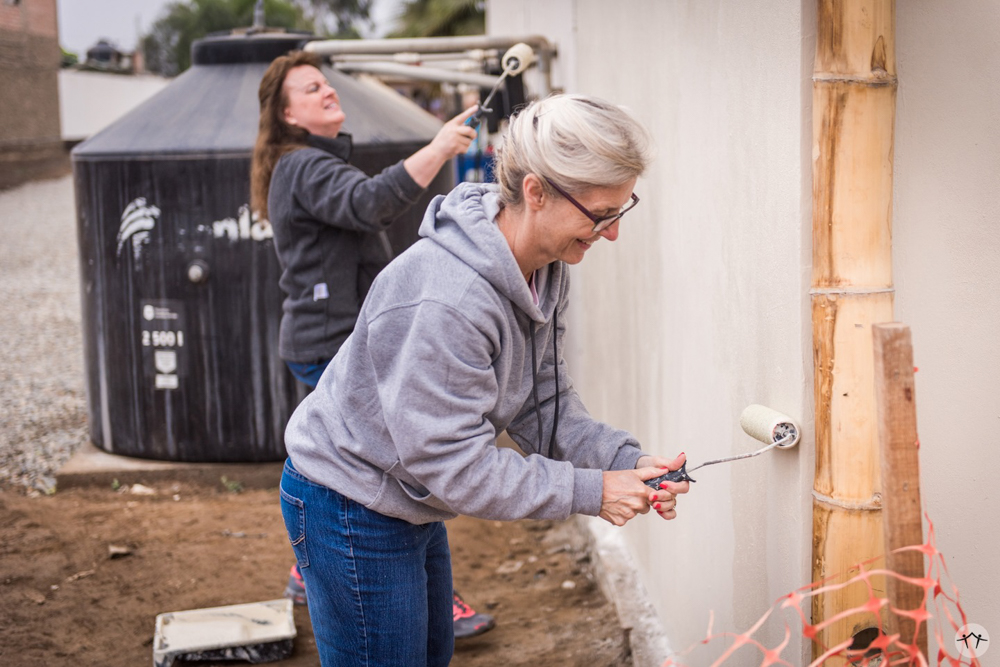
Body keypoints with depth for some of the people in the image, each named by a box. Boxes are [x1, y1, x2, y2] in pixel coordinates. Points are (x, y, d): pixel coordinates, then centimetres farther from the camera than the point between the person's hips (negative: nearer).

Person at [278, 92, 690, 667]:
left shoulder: (546, 273, -6)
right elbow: (451, 464, -31)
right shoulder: (440, 303, -36)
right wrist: (589, 491, -27)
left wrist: (624, 459, -16)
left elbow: (543, 403, 0)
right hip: (352, 511, -9)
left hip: (413, 506, 9)